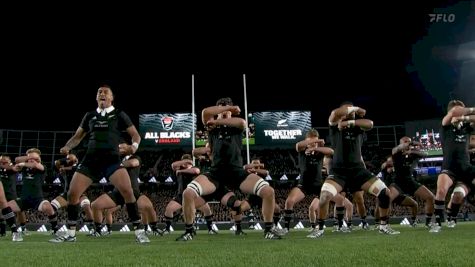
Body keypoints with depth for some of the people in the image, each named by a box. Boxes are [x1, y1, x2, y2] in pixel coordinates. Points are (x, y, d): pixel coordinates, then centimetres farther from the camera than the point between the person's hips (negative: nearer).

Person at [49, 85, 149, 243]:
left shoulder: (119, 115, 7)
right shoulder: (90, 116, 16)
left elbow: (135, 135, 5)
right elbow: (77, 136, 22)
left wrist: (134, 145, -17)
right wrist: (67, 147, 2)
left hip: (111, 160, -4)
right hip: (90, 160, 4)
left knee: (127, 191, -23)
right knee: (72, 194, -2)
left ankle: (139, 231, -12)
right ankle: (70, 234, 16)